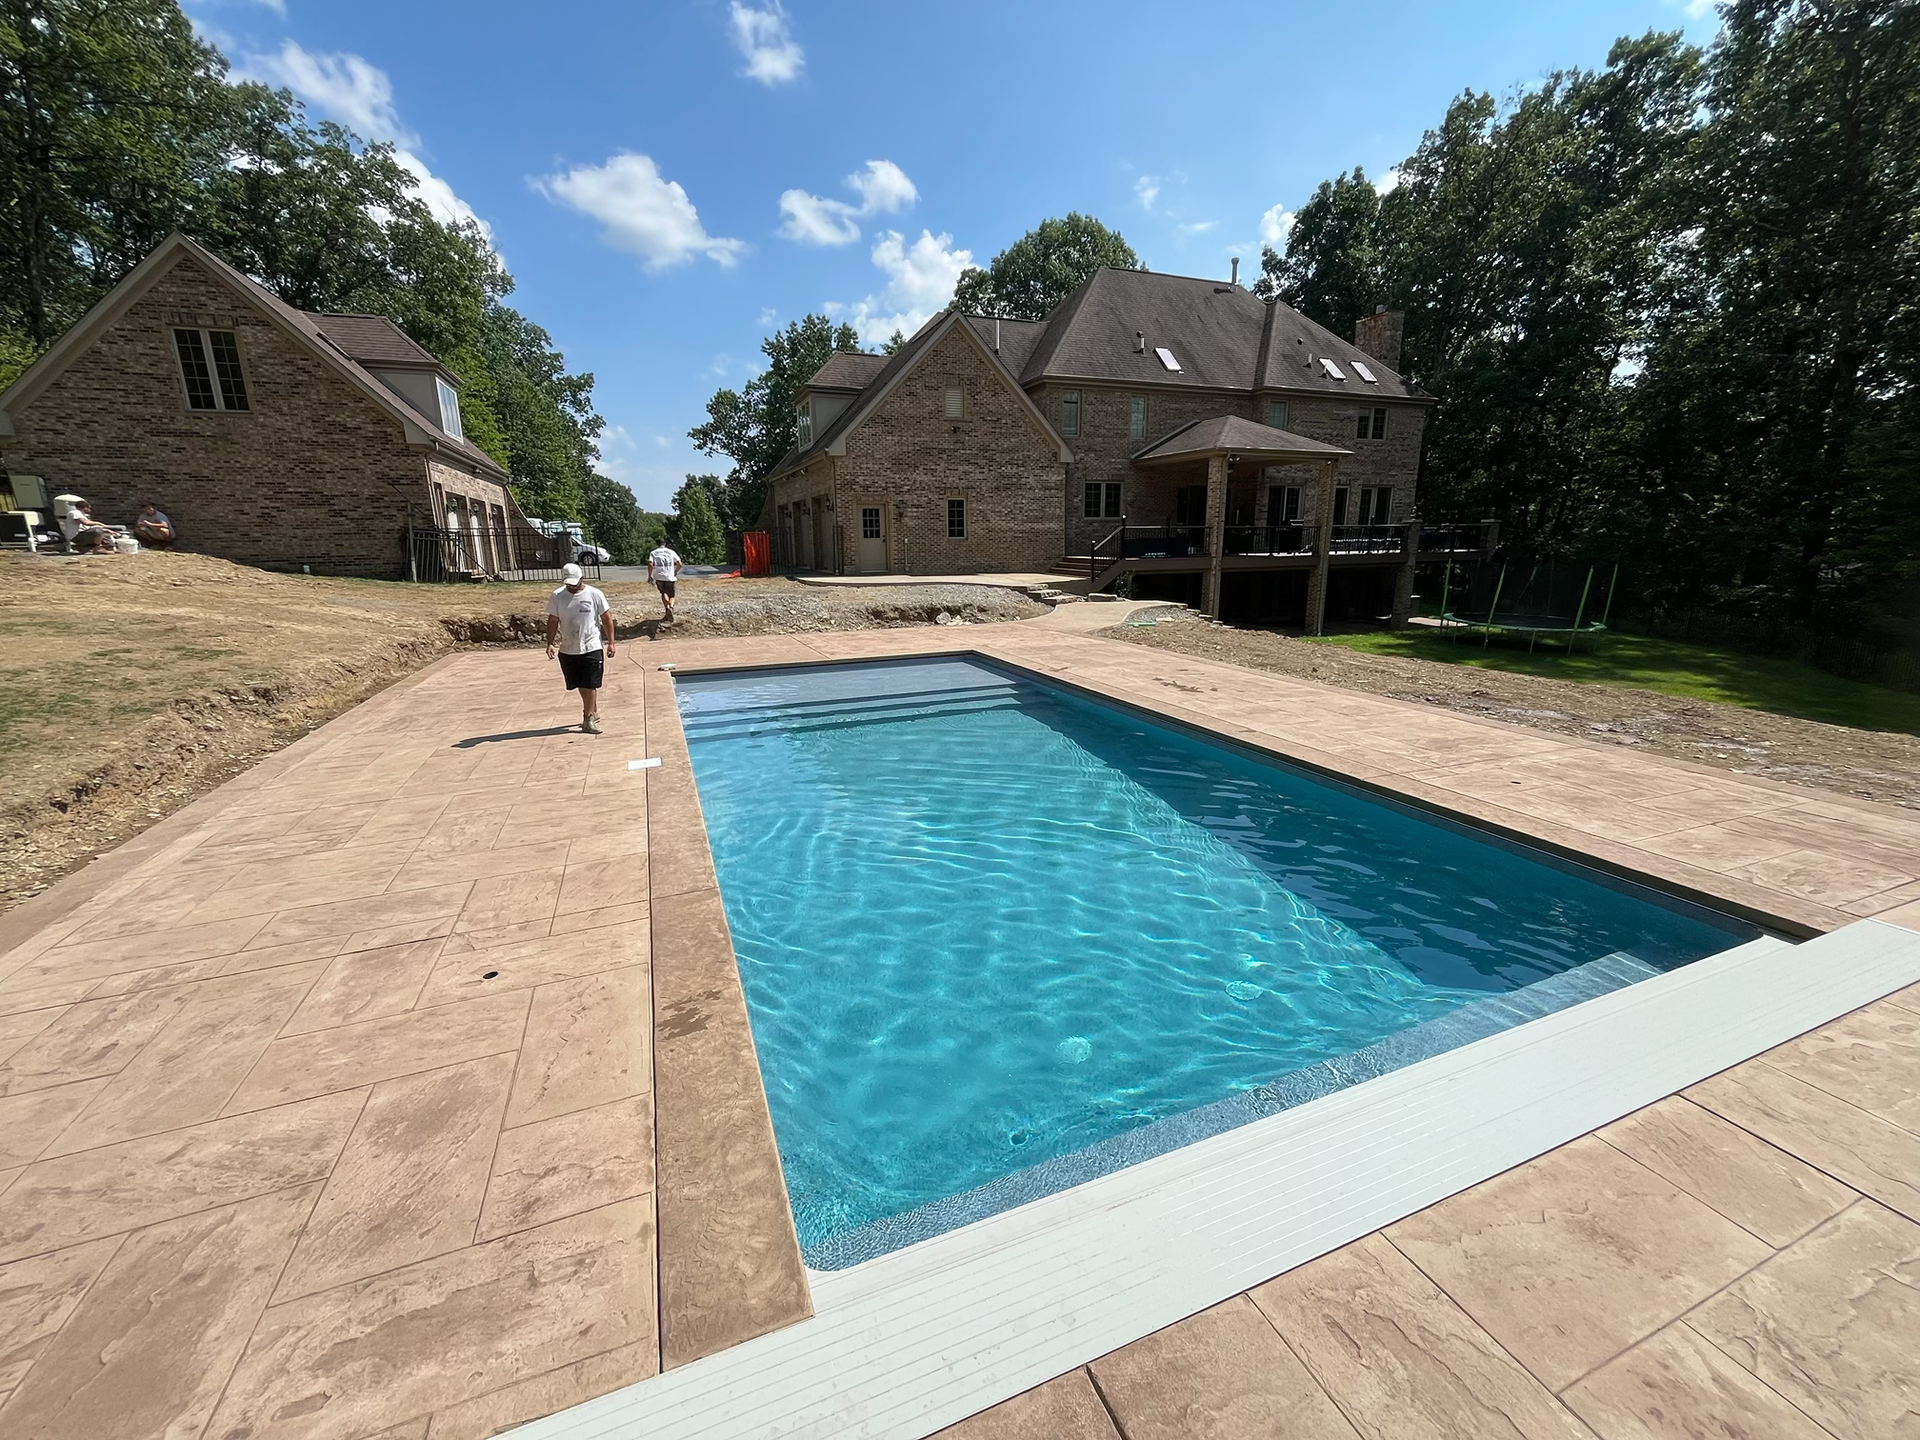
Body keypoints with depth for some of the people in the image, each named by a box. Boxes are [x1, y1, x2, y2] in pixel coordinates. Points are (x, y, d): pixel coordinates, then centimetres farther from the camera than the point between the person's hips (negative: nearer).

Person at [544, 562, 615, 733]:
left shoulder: (594, 594, -6)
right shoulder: (557, 596, -1)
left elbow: (607, 618, -1)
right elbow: (553, 621, 4)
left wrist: (611, 642, -4)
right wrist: (550, 643, -6)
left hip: (592, 648, -3)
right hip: (568, 650, 3)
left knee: (590, 685, -3)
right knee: (581, 685, 13)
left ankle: (588, 718, 6)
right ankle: (593, 712, 31)